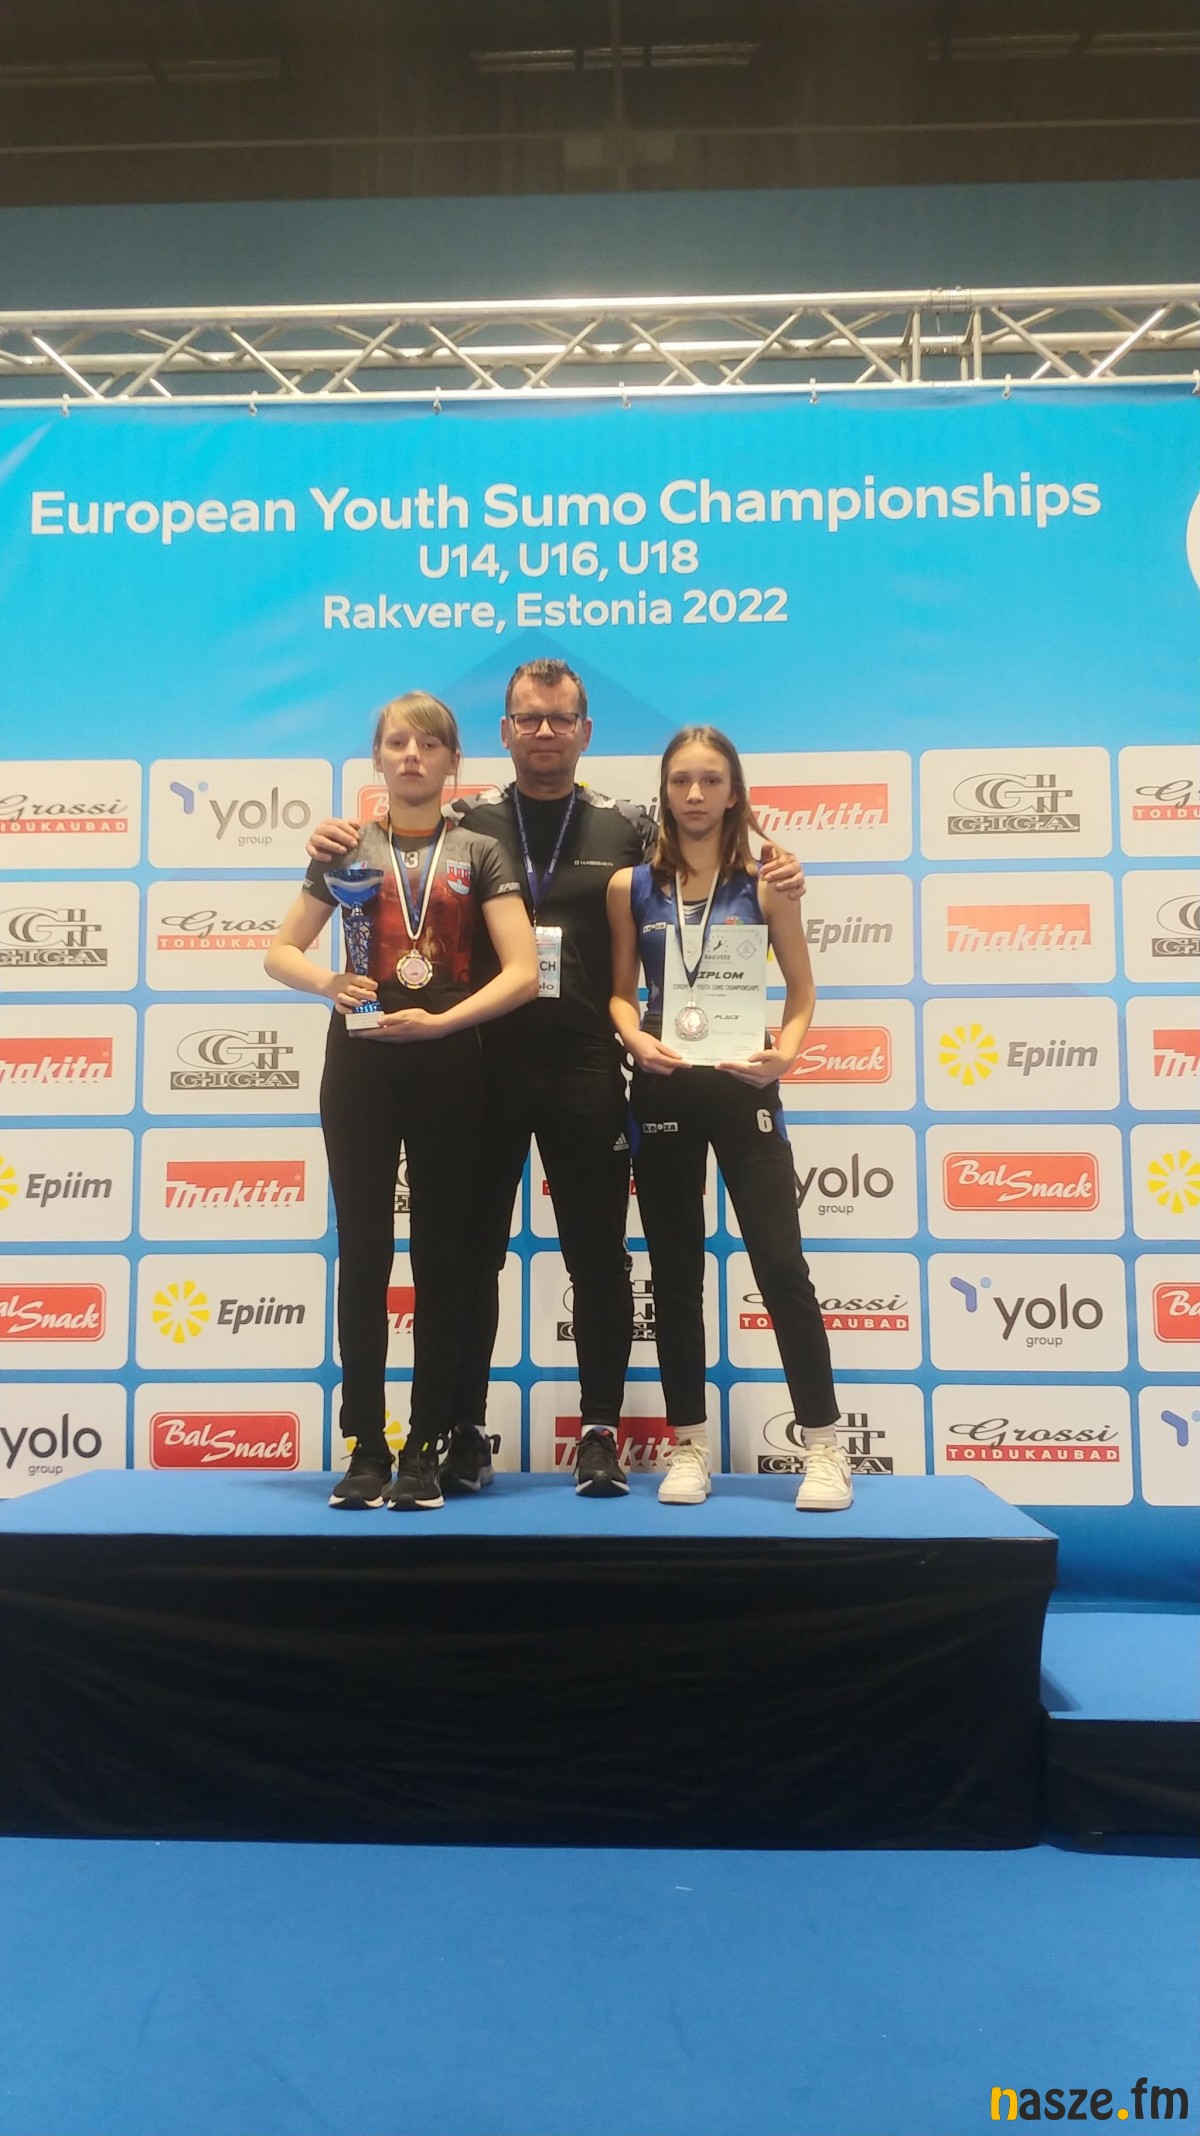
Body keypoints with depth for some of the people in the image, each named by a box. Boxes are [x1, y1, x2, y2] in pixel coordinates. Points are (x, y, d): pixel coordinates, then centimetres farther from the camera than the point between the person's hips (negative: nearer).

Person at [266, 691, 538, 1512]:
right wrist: (326, 980, -11)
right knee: (364, 1252, 1)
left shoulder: (478, 853, 4)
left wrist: (439, 1021, -17)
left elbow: (523, 973, -5)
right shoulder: (347, 849, 9)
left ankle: (426, 1448, 12)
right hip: (360, 1062, 1)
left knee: (442, 1253, 3)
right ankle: (367, 1448, 10)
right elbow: (282, 952, 11)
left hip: (447, 1066, -1)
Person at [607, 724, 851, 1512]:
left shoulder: (764, 883, 1)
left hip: (742, 1090, -2)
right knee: (676, 1275, 8)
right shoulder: (631, 886, 5)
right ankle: (690, 1447, 19)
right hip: (664, 1090, 2)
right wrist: (638, 1040, -13)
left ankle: (826, 1448, 9)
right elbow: (620, 993, 7)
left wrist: (784, 1054, -14)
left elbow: (802, 993, 4)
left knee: (783, 1267, -4)